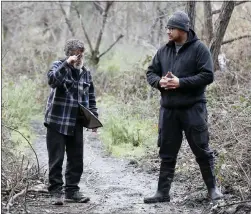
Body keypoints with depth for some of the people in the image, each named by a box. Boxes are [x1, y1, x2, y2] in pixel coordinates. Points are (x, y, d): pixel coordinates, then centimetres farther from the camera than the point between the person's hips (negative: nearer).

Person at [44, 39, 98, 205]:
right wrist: (67, 64, -28)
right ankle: (56, 192, 4)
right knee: (56, 159, -2)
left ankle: (72, 191, 16)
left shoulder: (86, 73, 13)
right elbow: (52, 80, -24)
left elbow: (91, 99, 18)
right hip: (57, 122, -5)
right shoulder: (59, 66, -1)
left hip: (77, 124, 5)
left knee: (76, 159, 7)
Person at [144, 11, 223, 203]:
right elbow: (151, 72, 15)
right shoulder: (164, 51, 10)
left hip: (193, 109, -5)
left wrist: (181, 82, -19)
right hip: (168, 109, 5)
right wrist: (159, 82, -8)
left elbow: (207, 75, -13)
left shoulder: (199, 48, -6)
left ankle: (213, 188, 16)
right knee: (167, 153, 8)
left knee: (202, 150, 2)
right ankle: (163, 192, 14)